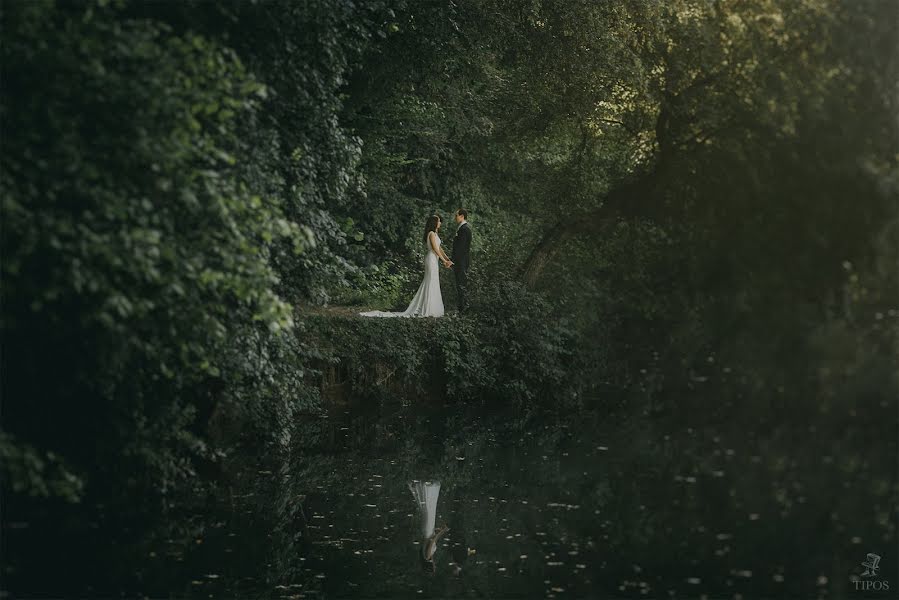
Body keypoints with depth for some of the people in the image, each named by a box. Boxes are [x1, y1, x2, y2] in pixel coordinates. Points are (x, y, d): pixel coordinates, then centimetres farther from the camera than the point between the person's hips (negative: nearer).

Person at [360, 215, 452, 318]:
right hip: (432, 259, -9)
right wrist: (444, 260, -12)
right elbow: (435, 249, -16)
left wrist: (447, 259, 10)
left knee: (429, 284, 10)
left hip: (433, 260, 9)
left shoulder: (434, 234, 17)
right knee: (431, 284, -7)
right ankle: (427, 310, -6)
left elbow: (439, 248, 17)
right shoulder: (431, 234, -13)